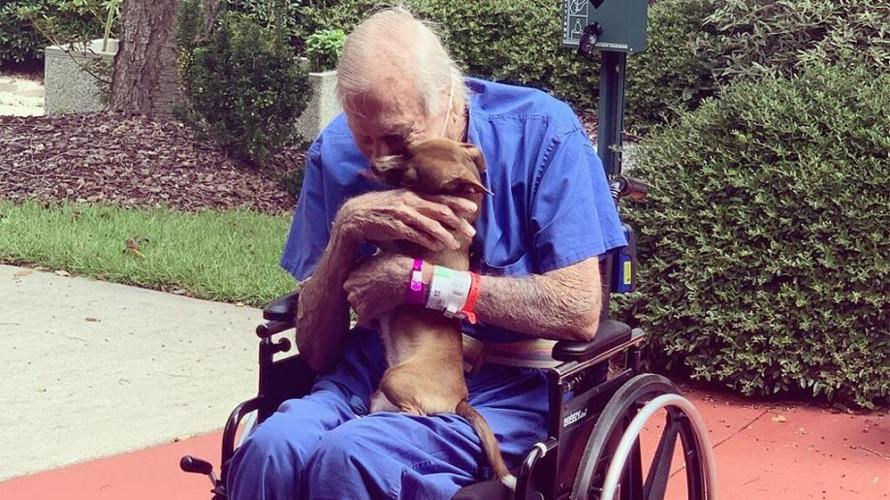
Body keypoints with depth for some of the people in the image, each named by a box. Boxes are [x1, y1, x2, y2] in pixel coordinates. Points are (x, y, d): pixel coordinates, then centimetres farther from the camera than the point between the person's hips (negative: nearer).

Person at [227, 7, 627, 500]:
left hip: (503, 387, -3)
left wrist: (418, 278, -18)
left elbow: (578, 310, -17)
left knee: (349, 458, -30)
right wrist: (346, 228, -18)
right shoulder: (337, 152, -1)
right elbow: (315, 352, -1)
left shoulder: (539, 131, -10)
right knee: (269, 449, -28)